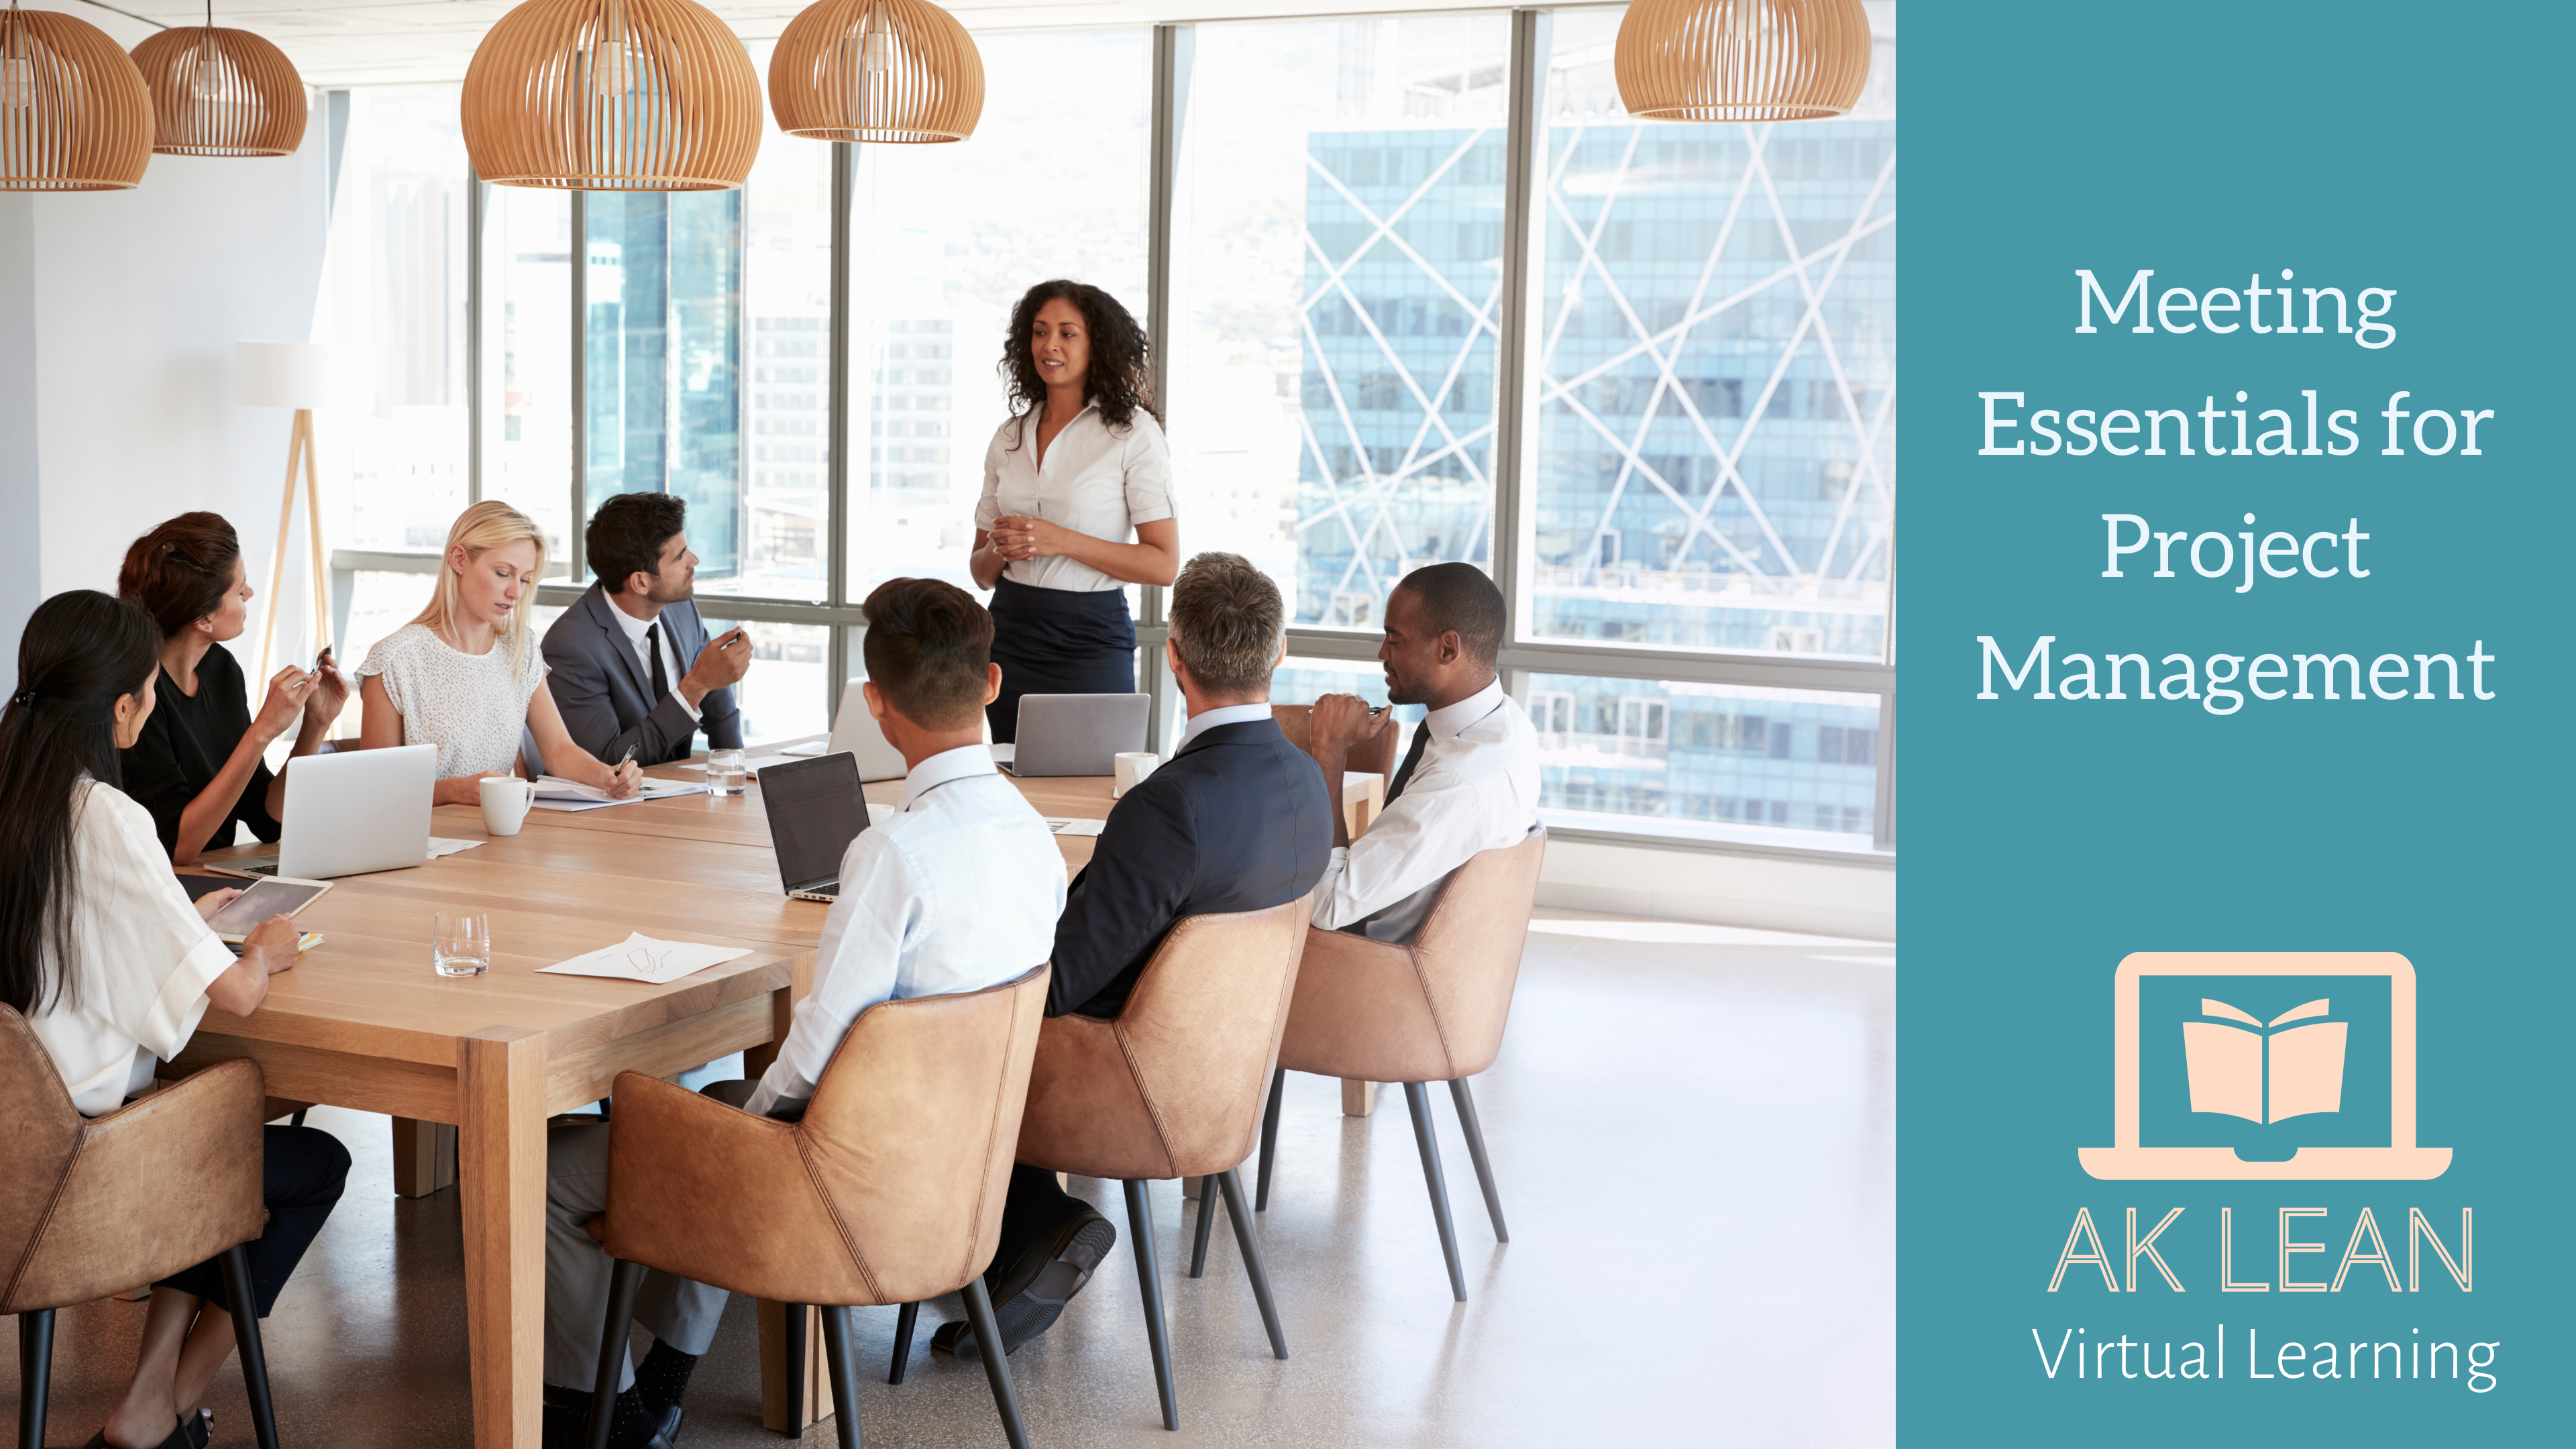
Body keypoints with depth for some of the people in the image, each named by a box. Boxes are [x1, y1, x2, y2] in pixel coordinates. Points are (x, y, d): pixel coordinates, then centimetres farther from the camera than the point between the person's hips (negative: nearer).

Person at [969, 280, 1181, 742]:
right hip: (1010, 635, 5)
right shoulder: (1009, 436, 11)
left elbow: (1164, 564, -11)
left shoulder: (1133, 432, -4)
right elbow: (981, 573, 15)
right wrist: (999, 550, -8)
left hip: (1090, 640, -4)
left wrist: (1060, 541, -17)